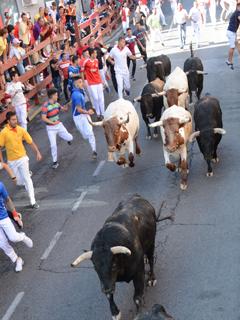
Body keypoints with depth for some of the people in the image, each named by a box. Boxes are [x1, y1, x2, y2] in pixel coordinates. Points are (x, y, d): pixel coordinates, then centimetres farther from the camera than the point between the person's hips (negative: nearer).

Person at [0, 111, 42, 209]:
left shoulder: (21, 130, -7)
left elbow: (31, 142, 0)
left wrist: (37, 152, -10)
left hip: (22, 158, 0)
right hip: (12, 161, 0)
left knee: (27, 179, -8)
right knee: (19, 182, 10)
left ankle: (33, 201, -5)